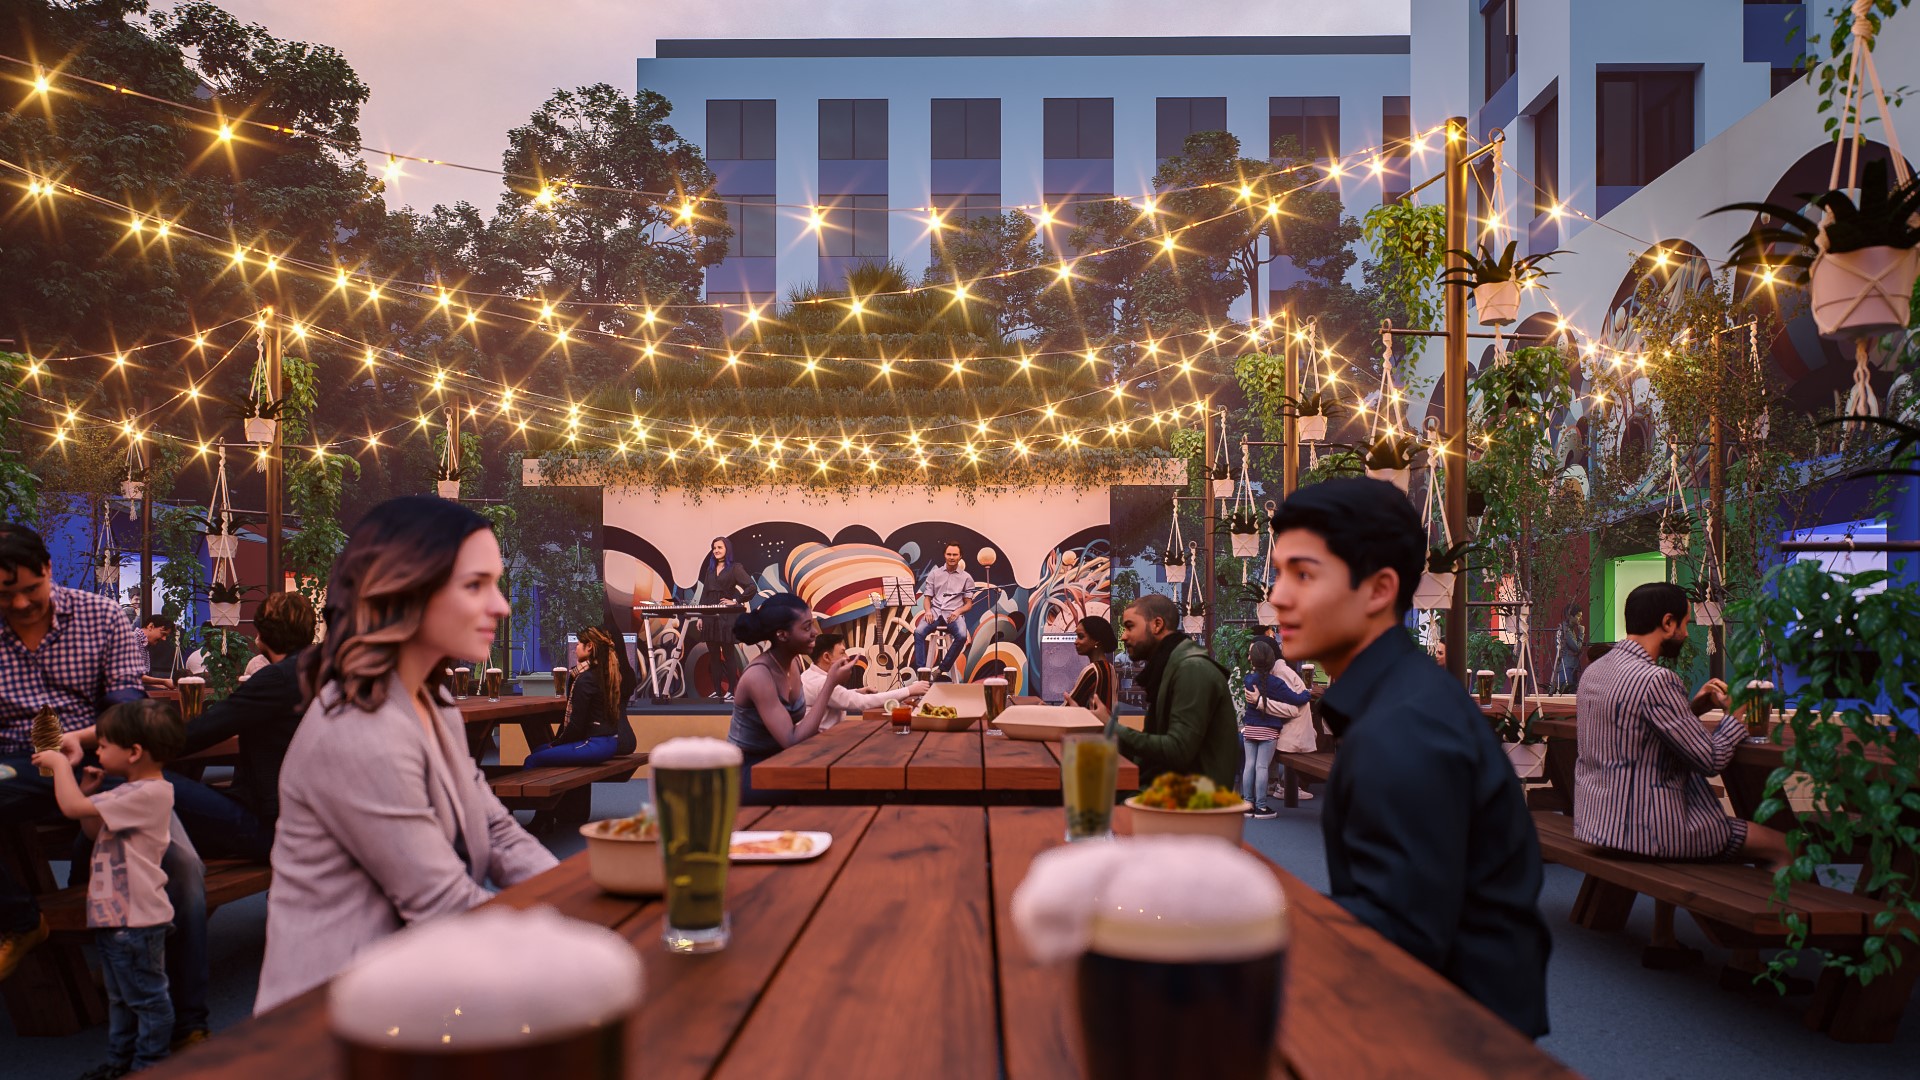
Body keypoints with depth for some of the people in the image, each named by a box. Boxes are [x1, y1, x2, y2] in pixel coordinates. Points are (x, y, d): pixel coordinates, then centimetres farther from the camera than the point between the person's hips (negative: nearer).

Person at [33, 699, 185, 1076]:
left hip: (135, 918, -11)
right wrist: (88, 791, 9)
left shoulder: (147, 794, -23)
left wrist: (60, 763, -12)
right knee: (121, 997, 22)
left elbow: (73, 807, -26)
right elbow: (94, 831, 23)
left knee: (146, 997, 3)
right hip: (113, 914, 11)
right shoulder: (135, 793, 10)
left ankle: (148, 1064, 14)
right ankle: (120, 1062, 34)